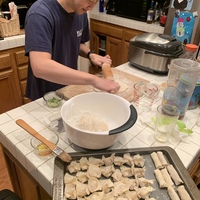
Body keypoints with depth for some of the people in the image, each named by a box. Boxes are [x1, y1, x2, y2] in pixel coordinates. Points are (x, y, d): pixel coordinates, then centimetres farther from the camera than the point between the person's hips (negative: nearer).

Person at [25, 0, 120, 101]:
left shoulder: (81, 11, -4)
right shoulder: (40, 14, -26)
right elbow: (40, 67, -40)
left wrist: (90, 54, -10)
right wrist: (93, 79, -42)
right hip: (45, 95, -5)